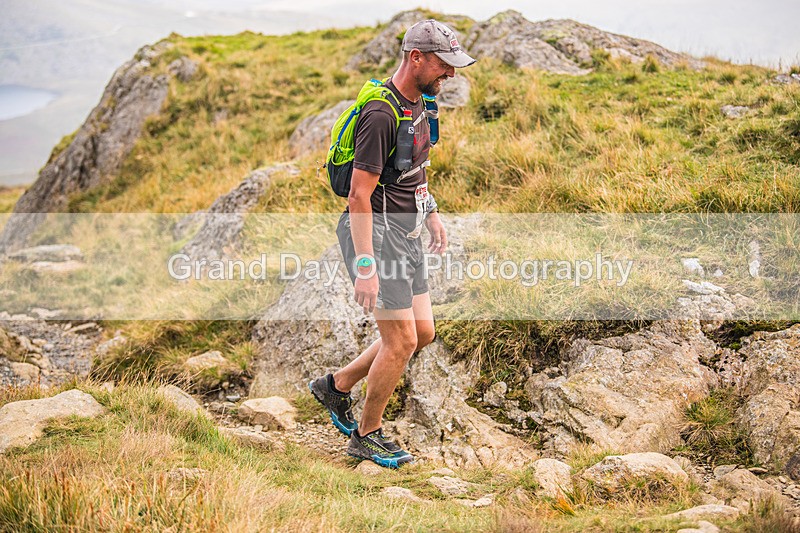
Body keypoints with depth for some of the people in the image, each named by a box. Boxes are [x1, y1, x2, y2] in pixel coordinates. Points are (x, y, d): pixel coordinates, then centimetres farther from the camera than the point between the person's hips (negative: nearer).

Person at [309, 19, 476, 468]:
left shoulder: (418, 102, 8)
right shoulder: (382, 115, -23)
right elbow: (360, 196, -24)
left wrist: (431, 212, 21)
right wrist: (365, 267, -26)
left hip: (406, 233, 10)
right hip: (376, 232, -10)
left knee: (423, 332, 12)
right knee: (402, 340, -5)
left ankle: (337, 385, 27)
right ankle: (367, 435, 14)